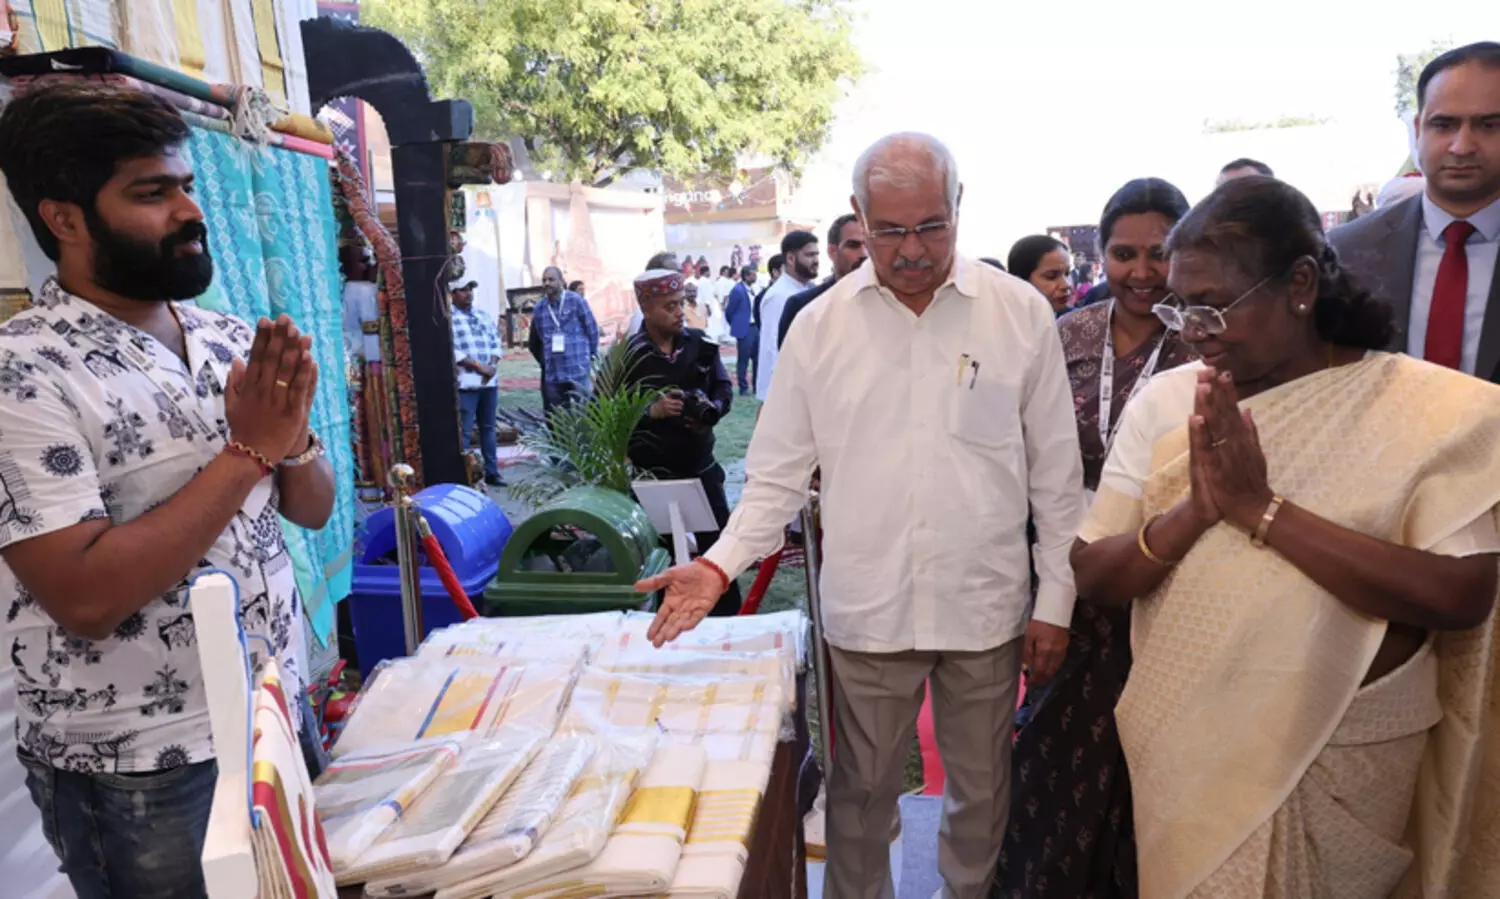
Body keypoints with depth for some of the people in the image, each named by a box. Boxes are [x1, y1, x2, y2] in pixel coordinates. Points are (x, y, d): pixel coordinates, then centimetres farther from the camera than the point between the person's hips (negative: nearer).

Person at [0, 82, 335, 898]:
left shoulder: (230, 339, 1)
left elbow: (312, 510, 5)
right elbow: (86, 598, -24)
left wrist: (290, 435, -15)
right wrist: (247, 452, -23)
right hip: (138, 771, -5)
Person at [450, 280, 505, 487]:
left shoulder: (482, 315, 15)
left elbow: (496, 341, 13)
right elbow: (450, 350, -15)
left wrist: (493, 365, -4)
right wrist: (477, 365, -17)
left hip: (489, 381, 7)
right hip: (465, 383, -6)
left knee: (488, 427, 12)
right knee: (464, 431, -4)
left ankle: (491, 471, 20)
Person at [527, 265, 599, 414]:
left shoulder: (576, 301, -3)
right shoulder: (539, 308, 8)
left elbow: (593, 330, 2)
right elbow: (534, 343, 19)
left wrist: (591, 356, 5)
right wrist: (545, 361, 14)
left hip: (579, 372, -4)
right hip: (552, 375, 4)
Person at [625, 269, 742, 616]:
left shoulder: (701, 344, -2)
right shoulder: (626, 355, -12)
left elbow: (724, 387, 9)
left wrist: (712, 410, -12)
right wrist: (651, 411, -22)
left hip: (701, 465, 3)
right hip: (651, 473, -3)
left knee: (719, 543, 12)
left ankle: (729, 617, 27)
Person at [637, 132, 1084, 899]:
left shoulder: (1021, 314, -3)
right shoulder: (820, 325, -2)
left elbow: (1055, 474, 1)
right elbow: (779, 474, 1)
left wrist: (1055, 601, 1)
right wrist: (721, 563, -13)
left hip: (987, 607, 1)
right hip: (865, 611, 0)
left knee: (982, 792, 19)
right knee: (861, 794, 16)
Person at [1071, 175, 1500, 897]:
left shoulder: (1437, 408, -10)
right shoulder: (1163, 401, -4)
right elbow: (1093, 578, -6)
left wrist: (1263, 509, -24)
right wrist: (1192, 514, -23)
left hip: (1346, 756, -2)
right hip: (1183, 747, 3)